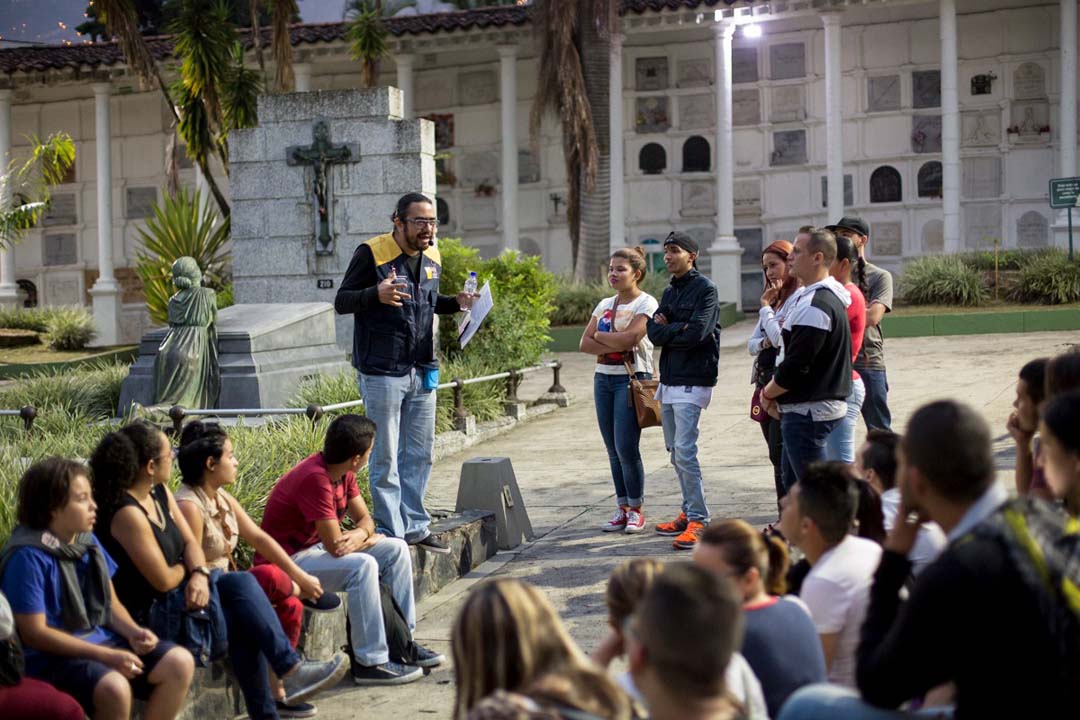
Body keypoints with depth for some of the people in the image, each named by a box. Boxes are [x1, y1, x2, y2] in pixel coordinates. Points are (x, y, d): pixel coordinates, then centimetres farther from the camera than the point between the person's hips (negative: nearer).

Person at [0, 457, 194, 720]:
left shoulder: (87, 541, 7)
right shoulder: (28, 556, -17)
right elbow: (34, 633, -19)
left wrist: (133, 631, -8)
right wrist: (106, 656, -22)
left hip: (100, 640, 8)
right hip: (51, 657, -8)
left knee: (180, 662, -7)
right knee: (113, 687, -35)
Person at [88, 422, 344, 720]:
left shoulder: (159, 492, 6)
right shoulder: (127, 513, -22)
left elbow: (191, 542, 7)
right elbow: (164, 580, -21)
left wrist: (199, 573, -15)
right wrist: (187, 569, 1)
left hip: (179, 594, 8)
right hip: (148, 614, -8)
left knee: (242, 582, -9)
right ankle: (291, 669, -2)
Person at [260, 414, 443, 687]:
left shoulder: (343, 473, 1)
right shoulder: (315, 479, -28)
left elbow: (364, 518, 7)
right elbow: (335, 545, -29)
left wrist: (359, 535, -19)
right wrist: (370, 539, -8)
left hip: (315, 547, 10)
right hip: (288, 560, -10)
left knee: (396, 549, 4)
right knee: (363, 566, -31)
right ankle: (370, 662, -23)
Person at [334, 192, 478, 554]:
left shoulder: (432, 258, 11)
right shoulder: (372, 253, -11)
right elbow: (341, 302, -11)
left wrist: (456, 302, 5)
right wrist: (377, 294, -29)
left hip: (422, 371, 7)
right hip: (382, 372, -7)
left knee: (419, 454, 12)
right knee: (385, 457, -2)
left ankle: (415, 527, 22)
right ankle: (391, 534, 5)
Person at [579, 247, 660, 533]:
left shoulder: (645, 303, -5)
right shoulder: (604, 305, 14)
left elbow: (629, 339, -19)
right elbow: (585, 344, 5)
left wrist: (600, 336, -3)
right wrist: (615, 345, -10)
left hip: (631, 378, -6)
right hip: (603, 378, 6)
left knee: (626, 447, -9)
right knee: (613, 449, 6)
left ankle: (636, 510, 3)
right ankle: (622, 508, 14)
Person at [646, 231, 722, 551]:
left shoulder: (705, 288, -7)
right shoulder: (669, 292, 17)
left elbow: (696, 333, -19)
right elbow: (653, 331, 4)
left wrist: (667, 330, -4)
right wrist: (680, 329, -12)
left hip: (692, 380, -8)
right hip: (668, 380, 9)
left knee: (685, 451, -14)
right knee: (676, 452, 12)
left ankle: (699, 519, -10)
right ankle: (689, 512, 21)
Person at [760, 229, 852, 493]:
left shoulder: (816, 306, -21)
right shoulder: (822, 297, 15)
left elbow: (796, 365, -22)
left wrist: (768, 394, -5)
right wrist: (776, 395, 12)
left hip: (808, 412, -11)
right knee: (794, 484, 18)